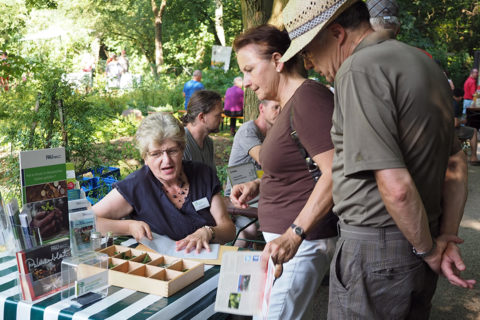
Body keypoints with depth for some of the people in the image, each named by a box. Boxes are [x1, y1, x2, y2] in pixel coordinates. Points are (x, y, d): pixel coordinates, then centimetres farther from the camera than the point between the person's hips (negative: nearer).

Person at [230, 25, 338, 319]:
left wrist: (295, 234, -27)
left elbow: (334, 173, -24)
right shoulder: (290, 103, 15)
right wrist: (259, 185, 10)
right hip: (285, 236, 10)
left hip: (302, 239, -10)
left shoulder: (308, 98, -17)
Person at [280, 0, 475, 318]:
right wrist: (447, 237, 8)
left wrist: (429, 250, -9)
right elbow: (457, 162, 14)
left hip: (374, 250, -9)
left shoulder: (360, 69, -19)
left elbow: (396, 186, -25)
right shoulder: (424, 62, 11)